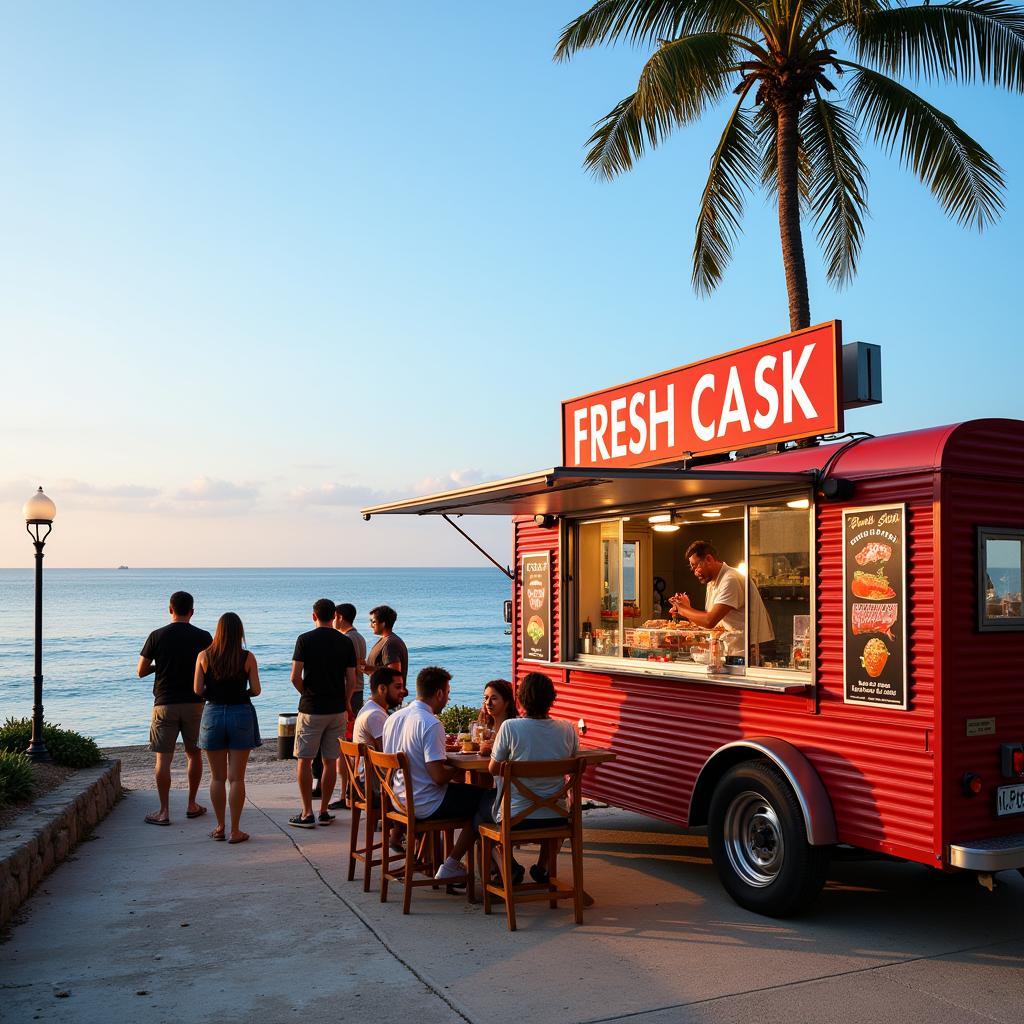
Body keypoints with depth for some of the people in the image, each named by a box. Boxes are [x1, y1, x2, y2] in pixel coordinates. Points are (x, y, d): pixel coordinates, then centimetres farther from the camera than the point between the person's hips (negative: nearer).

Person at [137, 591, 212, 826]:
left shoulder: (157, 636, -4)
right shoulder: (203, 637, -3)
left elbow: (141, 671, 0)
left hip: (165, 704, -1)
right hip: (194, 703, 1)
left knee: (163, 758, 3)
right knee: (194, 754, 15)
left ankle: (164, 811, 3)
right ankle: (192, 805, 21)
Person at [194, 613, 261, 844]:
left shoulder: (204, 656, -3)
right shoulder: (247, 657, -6)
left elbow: (198, 690, -3)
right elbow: (256, 690, -4)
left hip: (213, 714, 1)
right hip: (241, 715, -1)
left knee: (217, 777, 12)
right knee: (237, 777, 3)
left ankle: (220, 827, 19)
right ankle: (235, 831, 6)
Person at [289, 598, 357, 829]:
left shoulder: (305, 640, -6)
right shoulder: (346, 642, 1)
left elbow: (295, 677, -10)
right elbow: (351, 680, 1)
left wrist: (307, 693, 8)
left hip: (311, 708, -3)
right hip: (337, 708, 3)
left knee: (304, 760, 6)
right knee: (330, 761, 9)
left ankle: (307, 814, 5)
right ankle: (324, 812, 15)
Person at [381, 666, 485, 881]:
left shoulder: (393, 718, 3)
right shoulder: (431, 724, -22)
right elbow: (438, 776, -26)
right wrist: (456, 769, -5)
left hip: (398, 800, 9)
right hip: (425, 806, -9)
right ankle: (450, 867, 9)